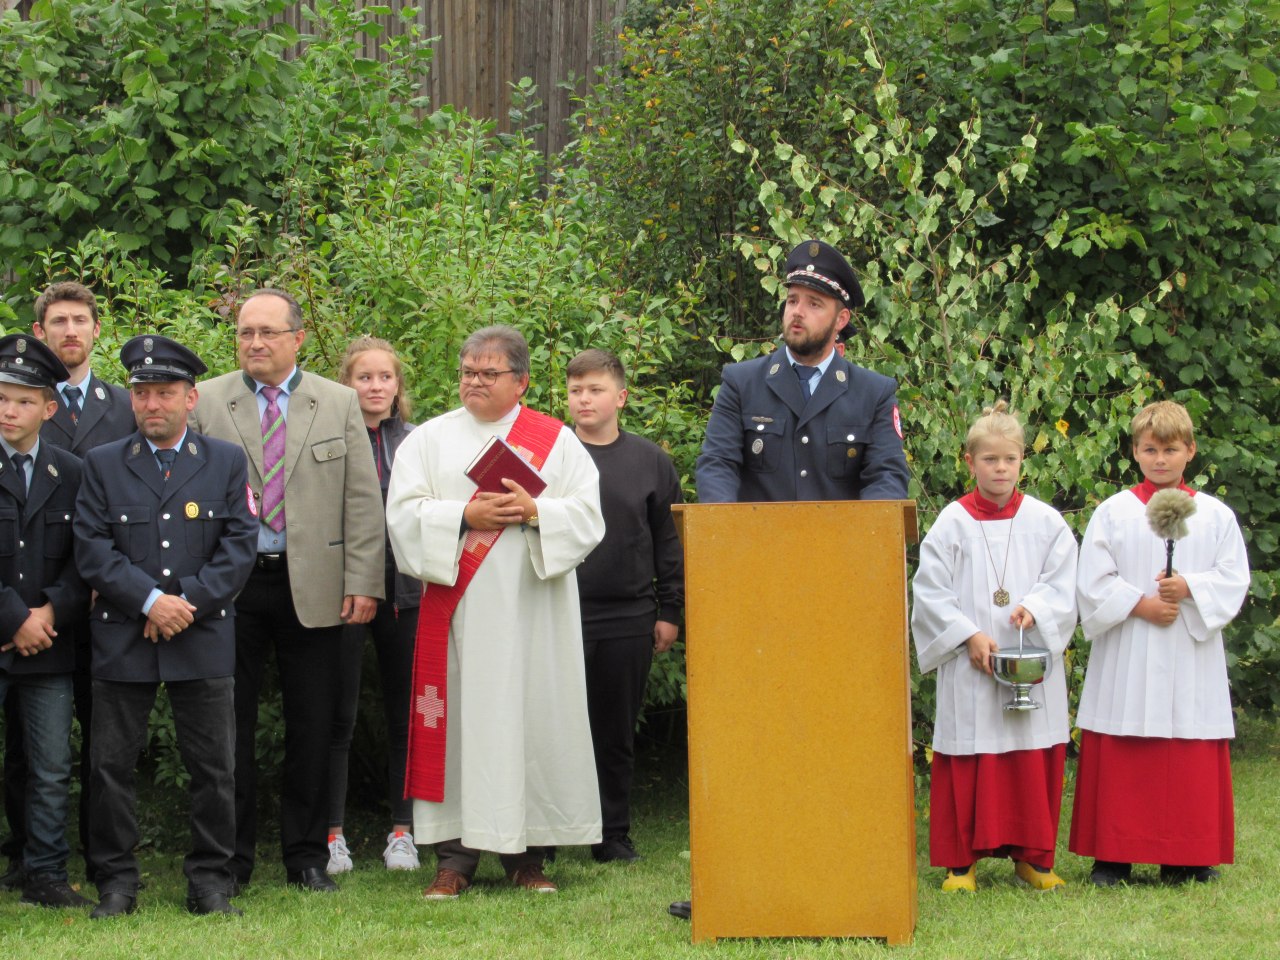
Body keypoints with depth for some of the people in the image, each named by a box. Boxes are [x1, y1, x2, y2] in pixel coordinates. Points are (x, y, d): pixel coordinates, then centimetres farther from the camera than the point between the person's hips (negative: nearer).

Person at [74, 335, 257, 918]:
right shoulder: (103, 465, 7)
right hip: (122, 640, 0)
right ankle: (115, 881, 10)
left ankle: (210, 880, 11)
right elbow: (92, 549, -1)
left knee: (212, 766, 2)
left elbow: (239, 546, 1)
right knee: (112, 763, 1)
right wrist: (150, 600, -14)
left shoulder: (227, 462, 8)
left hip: (205, 640, 0)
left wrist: (188, 603, -11)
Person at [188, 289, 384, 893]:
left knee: (312, 728, 5)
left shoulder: (339, 405, 8)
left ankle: (307, 857, 15)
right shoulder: (206, 403, 6)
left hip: (312, 587, 0)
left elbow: (362, 502, 5)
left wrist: (363, 583, -3)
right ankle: (230, 858, 13)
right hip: (229, 586, 0)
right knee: (229, 725, 3)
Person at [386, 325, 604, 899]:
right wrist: (465, 517, -14)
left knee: (531, 718, -2)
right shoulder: (429, 439, 12)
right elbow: (404, 513, 1)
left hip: (531, 610, 0)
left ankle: (524, 854, 5)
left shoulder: (557, 440, 10)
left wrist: (533, 511, -15)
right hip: (458, 609, 0)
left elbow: (588, 515, 2)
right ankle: (455, 856, 0)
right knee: (459, 720, -3)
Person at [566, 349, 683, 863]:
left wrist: (669, 612, 6)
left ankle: (613, 834, 17)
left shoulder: (651, 462, 7)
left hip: (628, 619, 1)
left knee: (617, 733, 8)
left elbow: (669, 542, 10)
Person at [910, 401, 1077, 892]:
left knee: (1035, 762, 4)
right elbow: (928, 592, -2)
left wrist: (1034, 610, -16)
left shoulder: (1046, 522, 4)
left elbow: (1063, 588, 4)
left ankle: (1031, 856, 16)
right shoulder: (952, 523, 0)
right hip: (968, 668, -1)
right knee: (966, 765, 0)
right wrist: (969, 636, -11)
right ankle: (960, 861, 9)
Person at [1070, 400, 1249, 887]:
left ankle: (1187, 858, 10)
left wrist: (1190, 587, -14)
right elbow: (1093, 582, -1)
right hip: (1126, 659, -1)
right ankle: (1113, 857, 6)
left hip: (1192, 658, 1)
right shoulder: (1113, 512, 3)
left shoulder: (1216, 515, 6)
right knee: (1120, 760, -1)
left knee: (1192, 760, 2)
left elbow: (1233, 580, 2)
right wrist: (1139, 604, -12)